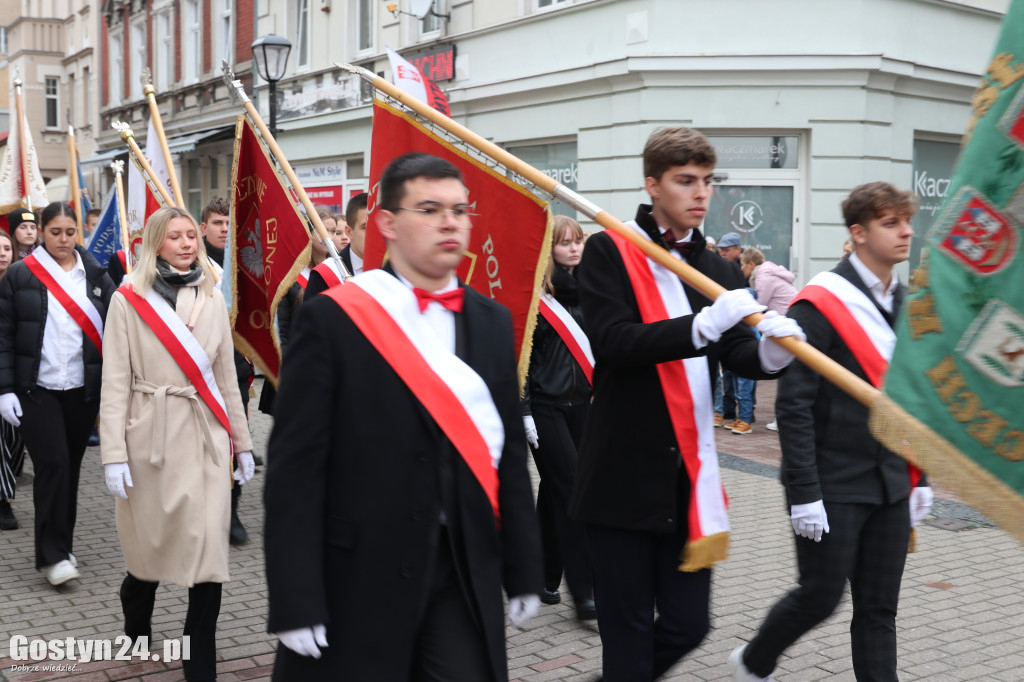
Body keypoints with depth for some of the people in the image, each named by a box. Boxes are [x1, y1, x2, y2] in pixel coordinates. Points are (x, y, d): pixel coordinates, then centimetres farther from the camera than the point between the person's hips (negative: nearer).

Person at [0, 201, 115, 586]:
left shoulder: (95, 275, 6)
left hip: (83, 391, 3)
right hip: (36, 390, -3)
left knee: (71, 467, 10)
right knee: (52, 465, -10)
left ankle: (62, 545, 24)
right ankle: (53, 556, -3)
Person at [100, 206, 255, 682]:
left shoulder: (212, 299, 9)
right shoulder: (128, 300, -1)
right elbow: (115, 382, -4)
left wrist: (242, 441, 12)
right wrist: (114, 454, -10)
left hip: (206, 438, 2)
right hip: (151, 437, -2)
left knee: (208, 550, -4)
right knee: (151, 540, 12)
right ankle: (136, 623, 44)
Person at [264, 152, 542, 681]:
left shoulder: (492, 321, 8)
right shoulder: (332, 319, -8)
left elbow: (510, 453, 11)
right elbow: (295, 468, -9)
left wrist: (524, 572, 10)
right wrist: (294, 602, -12)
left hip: (465, 578, 4)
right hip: (359, 580, -4)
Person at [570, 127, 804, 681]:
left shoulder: (714, 269, 14)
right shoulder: (608, 252, -4)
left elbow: (738, 355, 5)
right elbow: (612, 342, -18)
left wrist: (771, 350, -18)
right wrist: (704, 325, -28)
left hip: (690, 476, 5)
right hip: (625, 476, -5)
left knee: (687, 625, 9)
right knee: (628, 632, 5)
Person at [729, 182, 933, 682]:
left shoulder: (908, 305, 10)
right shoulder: (820, 305, -13)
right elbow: (793, 406, -16)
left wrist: (920, 478, 14)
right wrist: (804, 492, -18)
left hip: (892, 485, 6)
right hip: (833, 487, -6)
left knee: (880, 607, 9)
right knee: (820, 596, 3)